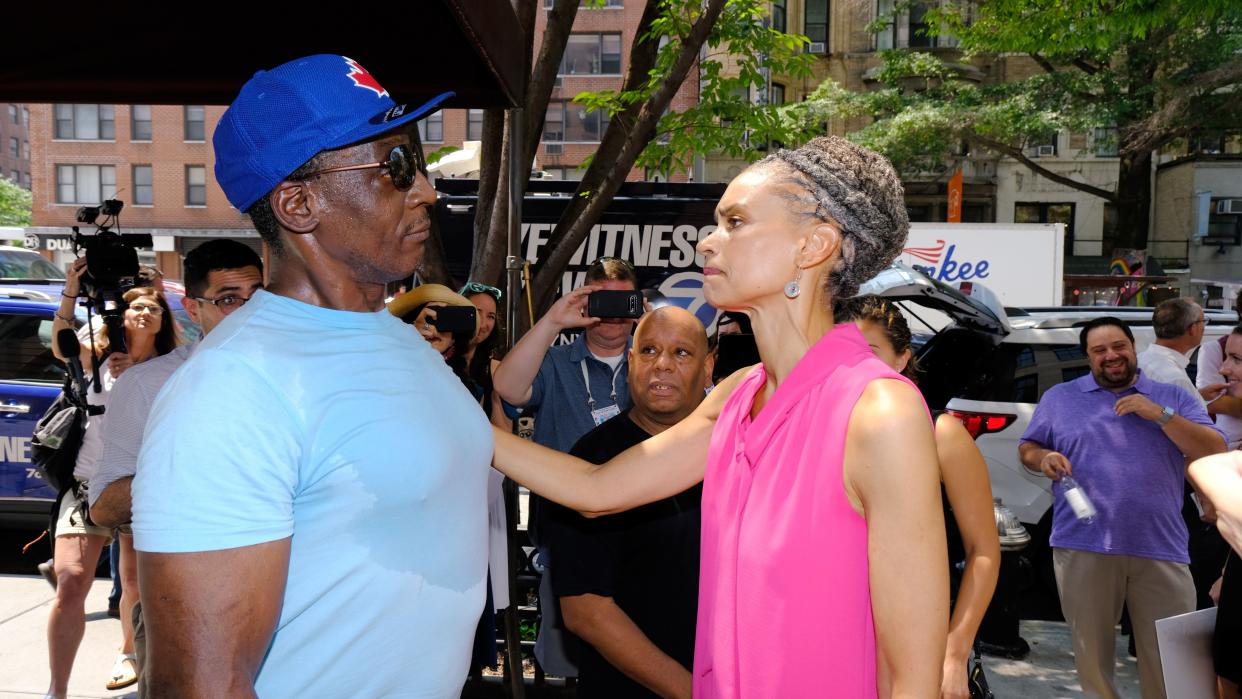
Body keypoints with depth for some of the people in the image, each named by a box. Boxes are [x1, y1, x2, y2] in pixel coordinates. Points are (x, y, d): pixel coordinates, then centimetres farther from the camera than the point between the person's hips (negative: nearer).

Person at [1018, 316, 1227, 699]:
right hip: (1084, 547, 0)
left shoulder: (1174, 397, 11)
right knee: (1091, 647, 11)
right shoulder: (1059, 398, 11)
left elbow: (1216, 452, 2)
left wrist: (1161, 415, -9)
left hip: (1161, 548, 0)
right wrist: (1044, 458, -10)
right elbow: (1027, 448, 14)